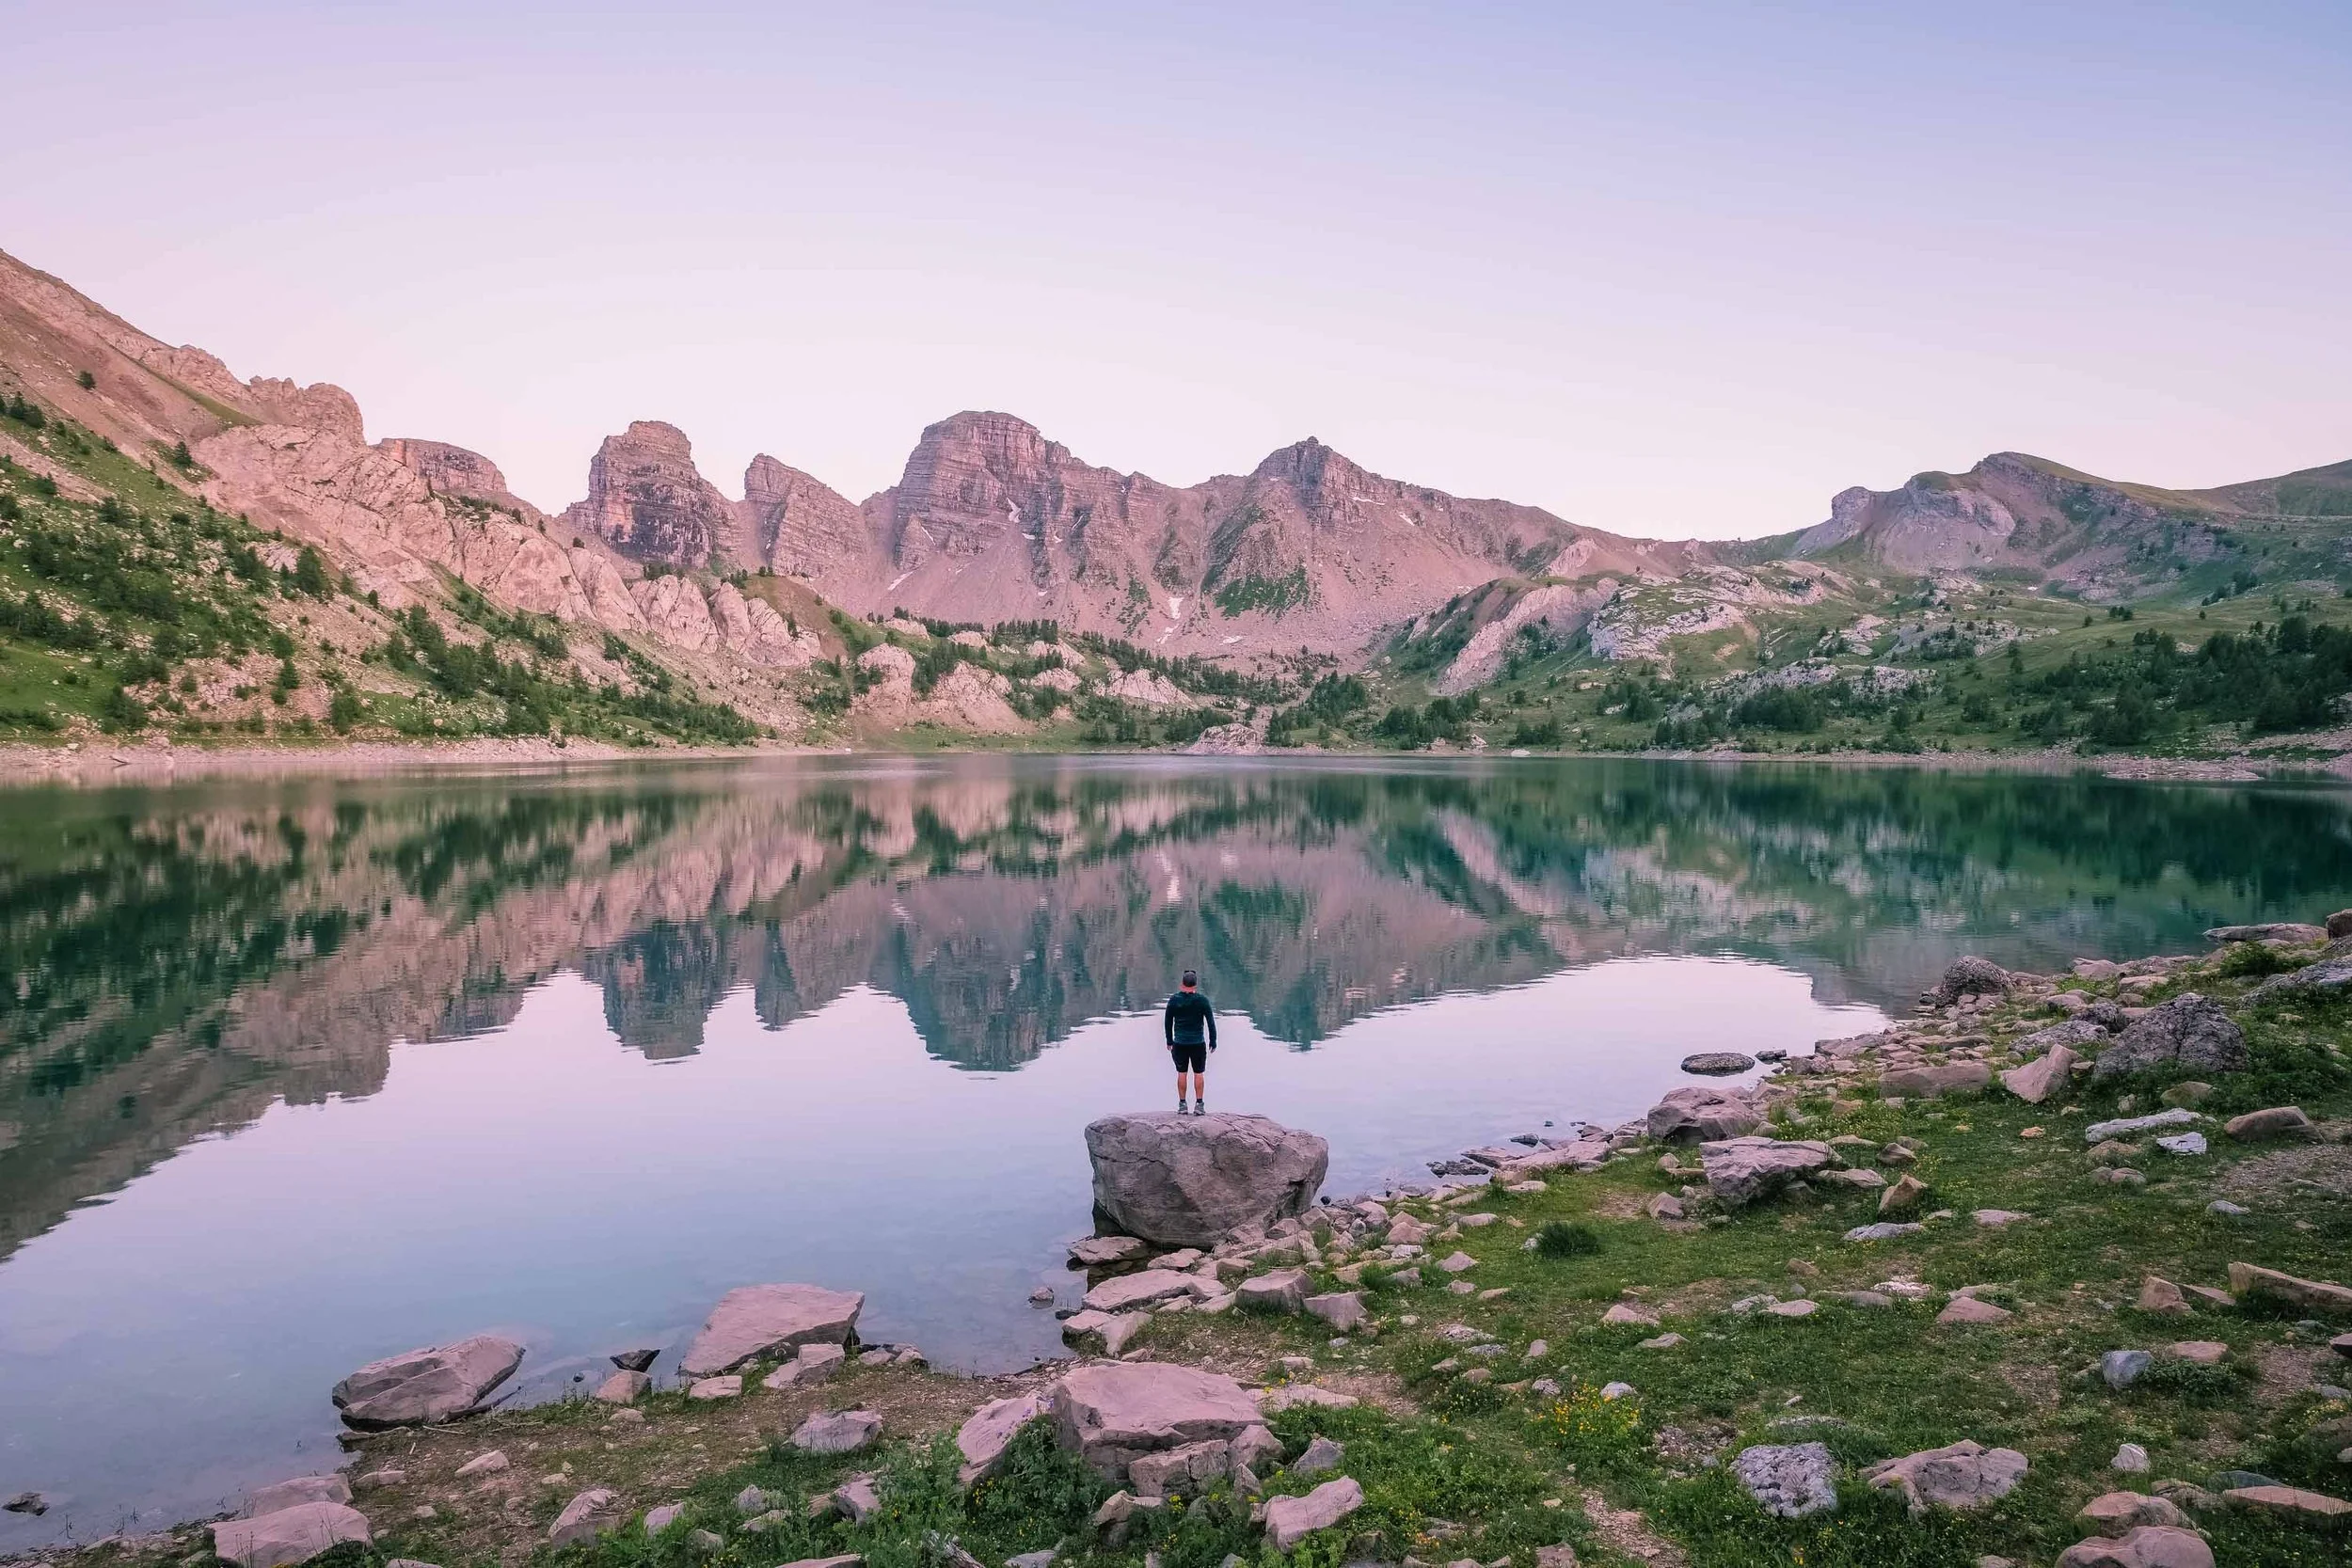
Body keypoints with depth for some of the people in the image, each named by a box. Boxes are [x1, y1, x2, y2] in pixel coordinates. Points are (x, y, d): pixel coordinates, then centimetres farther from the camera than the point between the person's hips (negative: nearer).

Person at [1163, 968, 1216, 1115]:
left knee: (1181, 1073, 8)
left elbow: (1167, 1021, 5)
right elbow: (1211, 1021, -5)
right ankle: (1199, 1105, 5)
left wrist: (1169, 1041, 16)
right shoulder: (1202, 1000, -9)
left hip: (1179, 1043, 1)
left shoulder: (1174, 1000, -3)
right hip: (1198, 1043, -1)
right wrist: (1213, 1041, 5)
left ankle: (1182, 1105, 10)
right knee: (1199, 1073, 7)